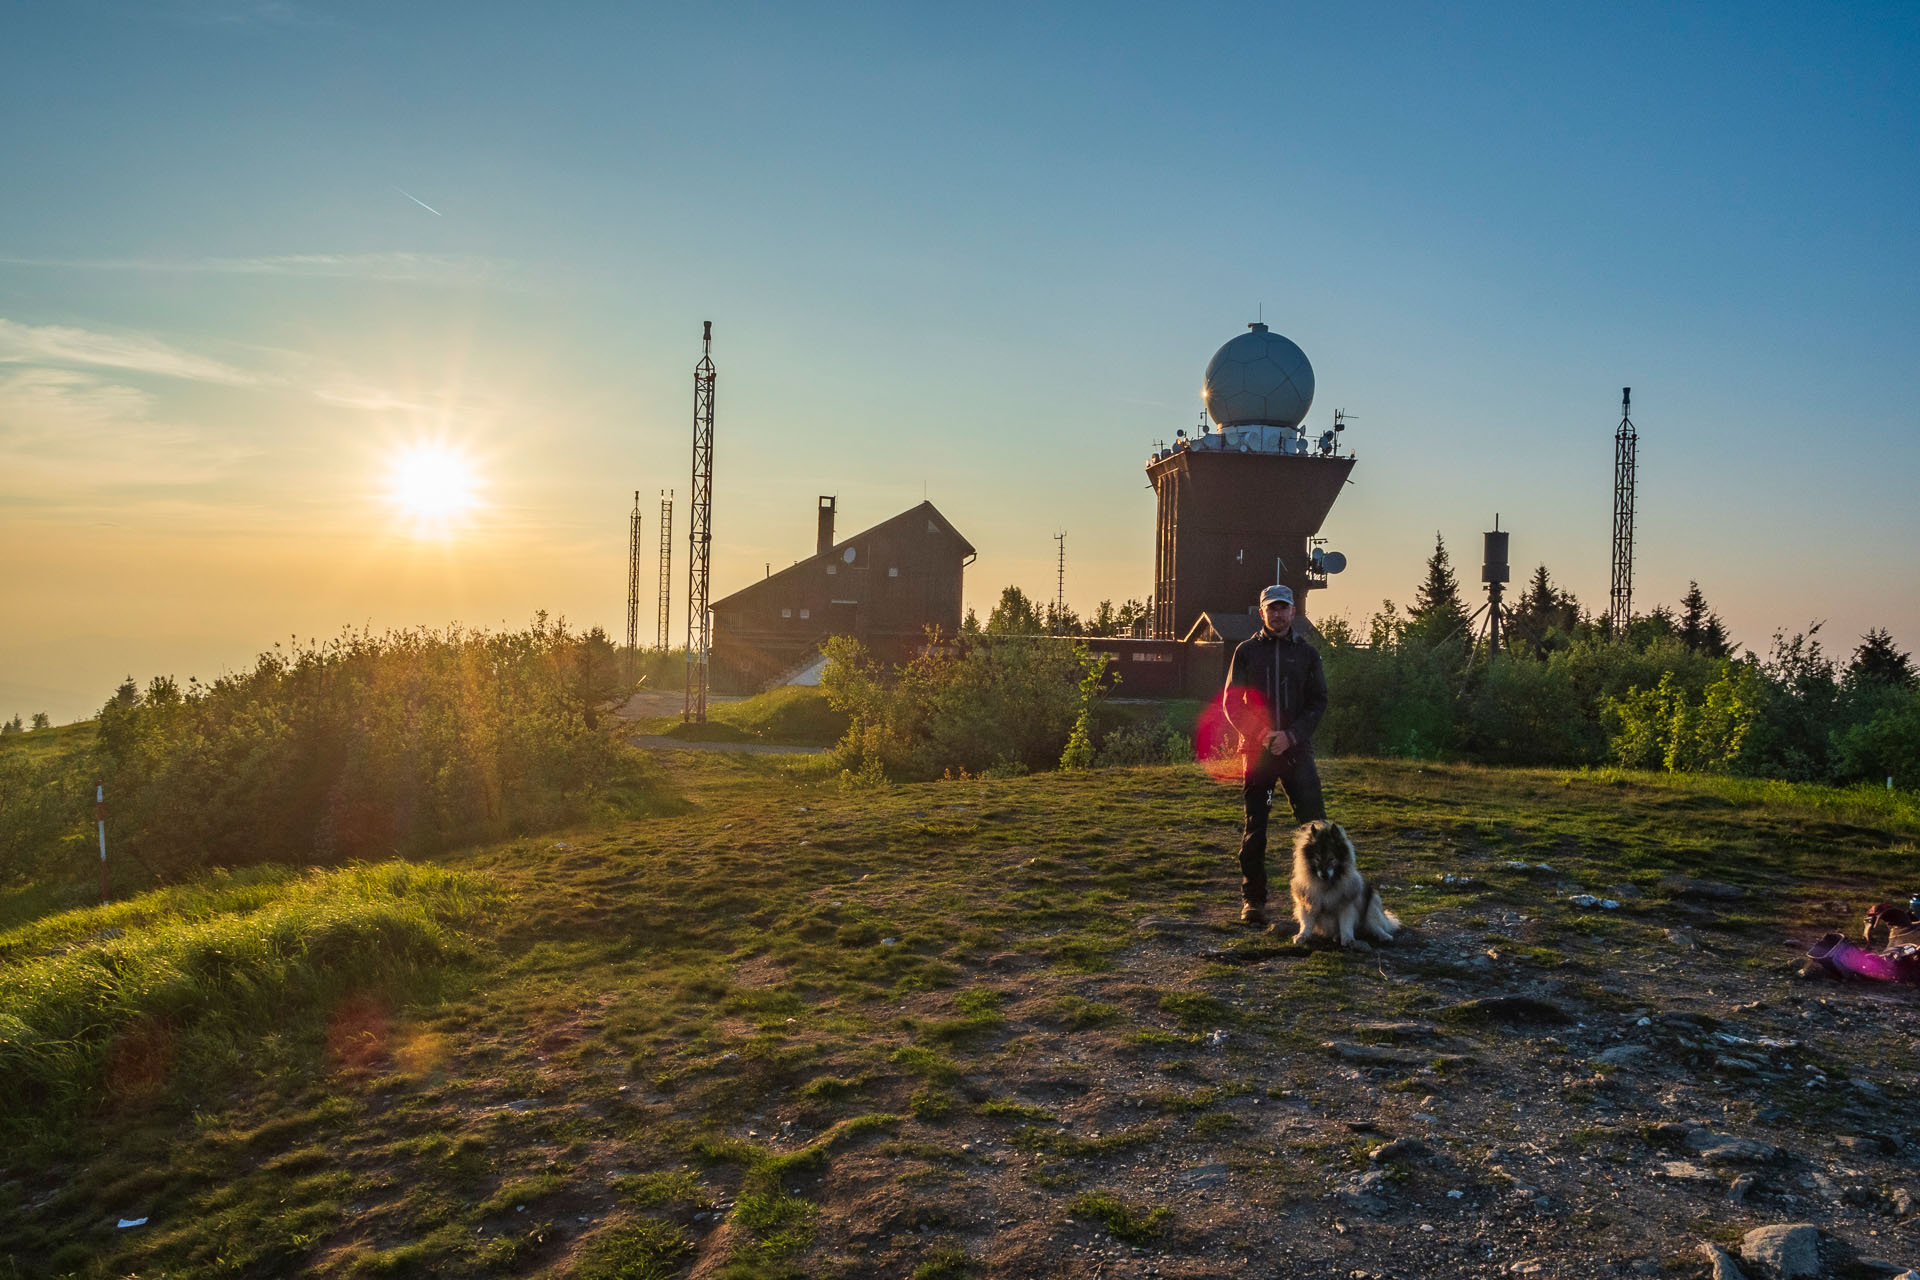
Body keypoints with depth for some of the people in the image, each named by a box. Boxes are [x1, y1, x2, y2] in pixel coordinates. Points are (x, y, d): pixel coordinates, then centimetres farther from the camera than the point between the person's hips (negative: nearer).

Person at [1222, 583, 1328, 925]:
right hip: (1256, 750, 0)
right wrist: (1260, 734, -12)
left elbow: (1318, 702, 5)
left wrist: (1290, 735, -10)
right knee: (1254, 826, 3)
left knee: (1314, 820, -6)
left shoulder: (1306, 653, 10)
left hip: (1296, 749, 1)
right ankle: (1253, 899, 11)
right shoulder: (1247, 651, 7)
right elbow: (1231, 702, 3)